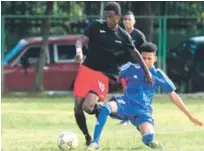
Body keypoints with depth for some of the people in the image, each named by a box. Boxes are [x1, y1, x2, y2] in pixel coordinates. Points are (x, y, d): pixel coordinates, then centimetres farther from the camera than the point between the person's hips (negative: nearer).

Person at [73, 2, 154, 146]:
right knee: (78, 108, -4)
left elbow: (135, 53, 17)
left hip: (103, 74, -1)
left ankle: (101, 110, 13)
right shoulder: (96, 26, 0)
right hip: (86, 69, 1)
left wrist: (147, 72, 18)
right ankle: (88, 138, 17)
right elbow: (81, 40, -10)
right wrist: (79, 50, -32)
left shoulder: (123, 36, 4)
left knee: (87, 106, -22)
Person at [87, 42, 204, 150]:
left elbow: (173, 96, 7)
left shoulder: (158, 75, 3)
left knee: (149, 138, -27)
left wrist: (190, 116, 6)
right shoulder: (132, 68, 4)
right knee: (106, 107, -34)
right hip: (125, 104, 0)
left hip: (143, 111, 0)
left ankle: (148, 140, 16)